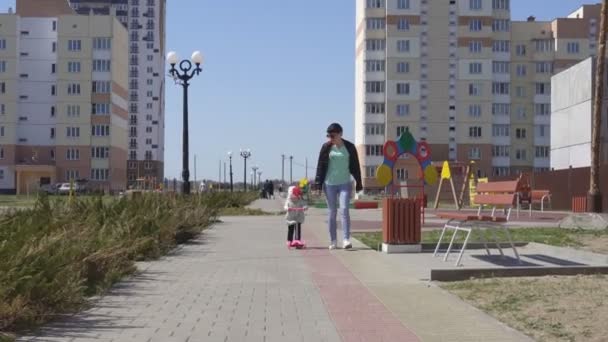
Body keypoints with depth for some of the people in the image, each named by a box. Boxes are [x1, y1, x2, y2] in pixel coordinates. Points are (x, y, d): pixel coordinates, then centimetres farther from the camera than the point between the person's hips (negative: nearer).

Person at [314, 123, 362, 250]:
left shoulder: (349, 147, 0)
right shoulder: (326, 147, 1)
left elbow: (355, 166, 6)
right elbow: (320, 166, 4)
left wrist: (358, 183, 6)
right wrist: (318, 183, -1)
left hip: (345, 183, -1)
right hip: (329, 184, 1)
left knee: (344, 210, -14)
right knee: (332, 213, 5)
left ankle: (346, 240, -14)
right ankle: (333, 241, 13)